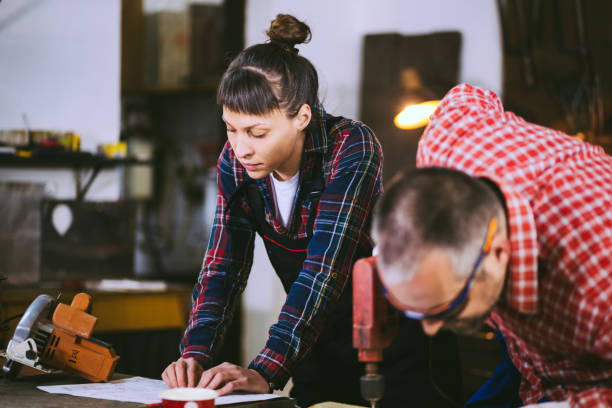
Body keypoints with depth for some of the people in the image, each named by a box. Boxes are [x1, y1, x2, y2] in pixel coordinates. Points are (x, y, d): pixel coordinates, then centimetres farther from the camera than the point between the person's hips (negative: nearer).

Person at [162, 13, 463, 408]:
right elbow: (222, 267, -8)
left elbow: (325, 269, -35)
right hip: (321, 346, 5)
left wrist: (267, 372, -44)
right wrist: (195, 354, -26)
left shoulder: (352, 149, -26)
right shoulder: (236, 161, -8)